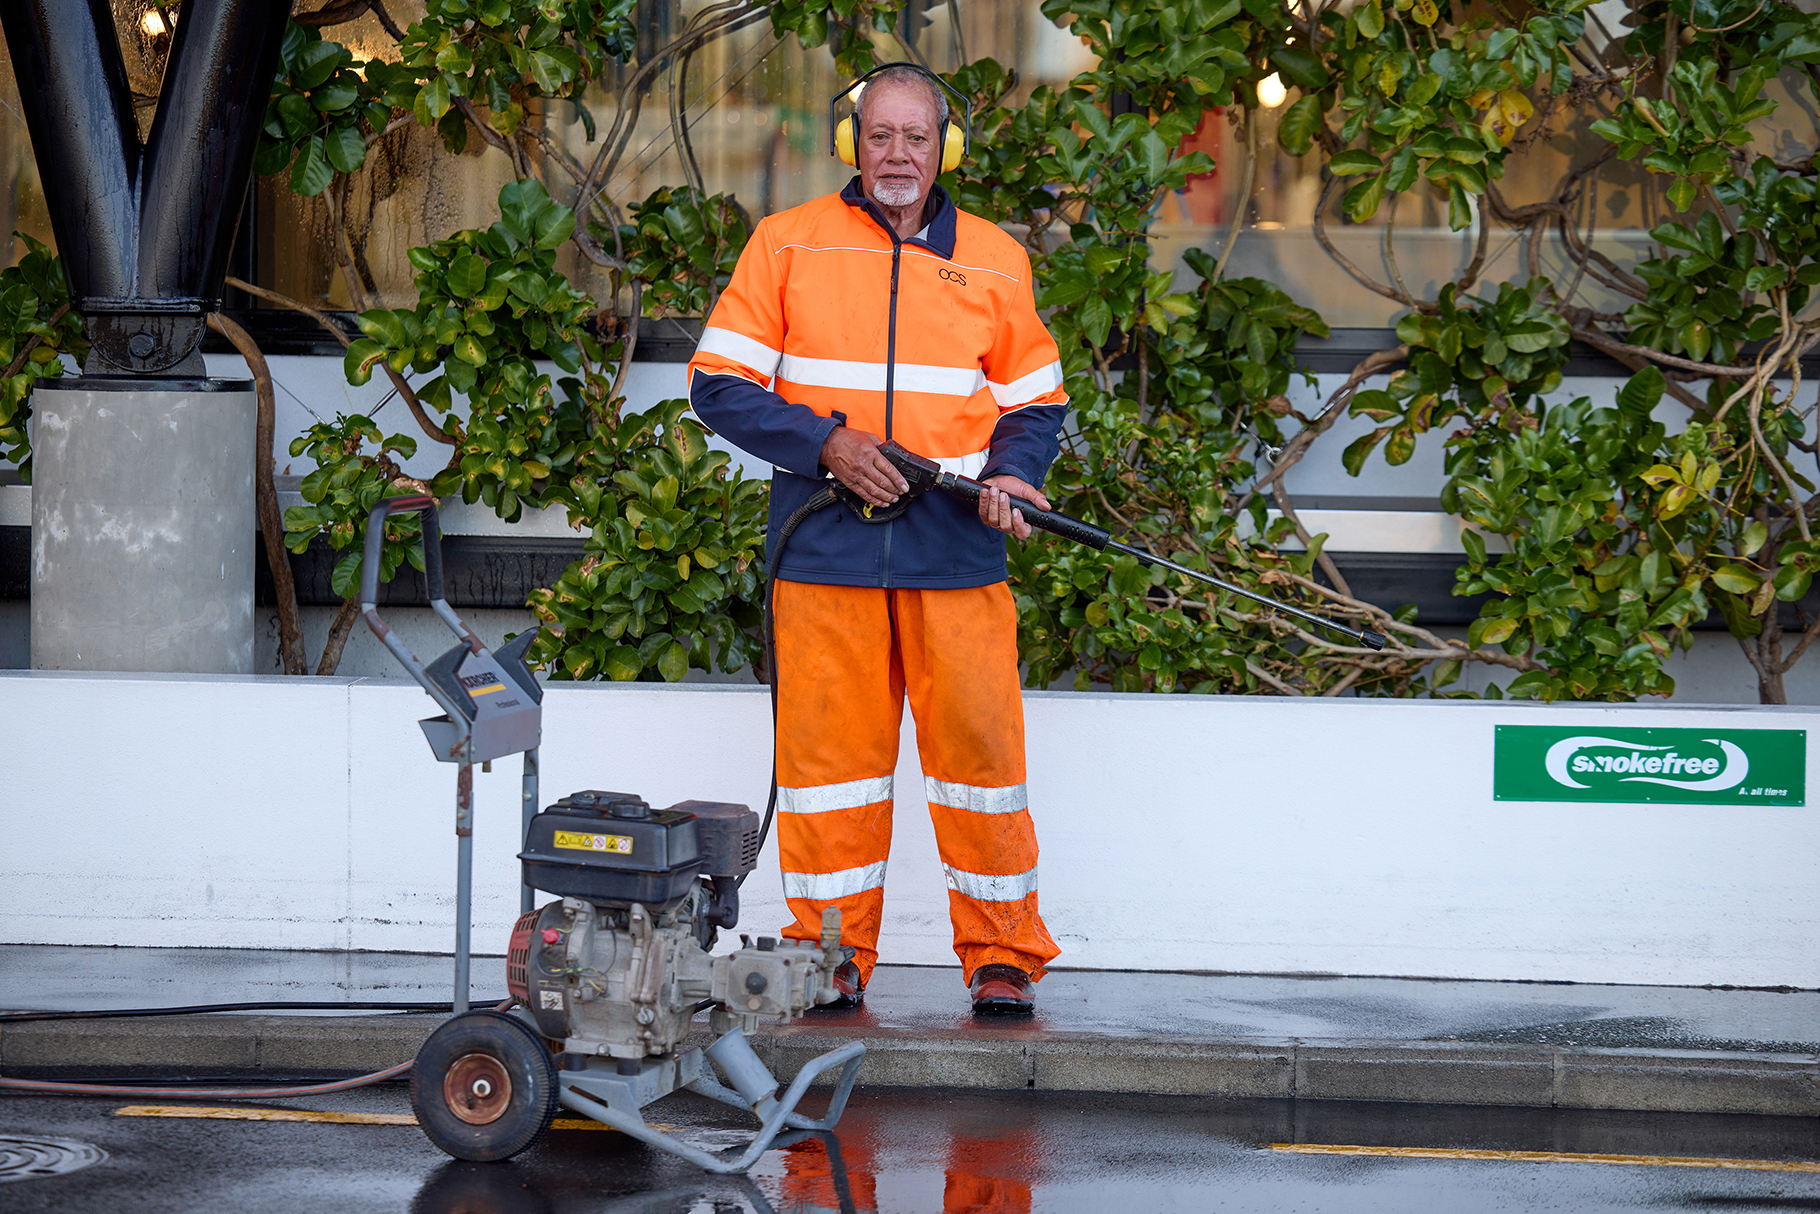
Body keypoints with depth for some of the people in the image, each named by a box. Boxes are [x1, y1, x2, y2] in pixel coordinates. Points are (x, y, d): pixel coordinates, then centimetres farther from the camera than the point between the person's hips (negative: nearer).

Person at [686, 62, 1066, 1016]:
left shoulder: (995, 261, 11)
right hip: (824, 547, -1)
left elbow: (1035, 400, 16)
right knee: (826, 749, 1)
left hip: (956, 550, 1)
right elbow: (720, 384, 2)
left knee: (980, 746, -3)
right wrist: (825, 444, -11)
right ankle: (831, 956, 11)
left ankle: (1001, 956, 7)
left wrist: (1012, 474, -5)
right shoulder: (788, 243, 5)